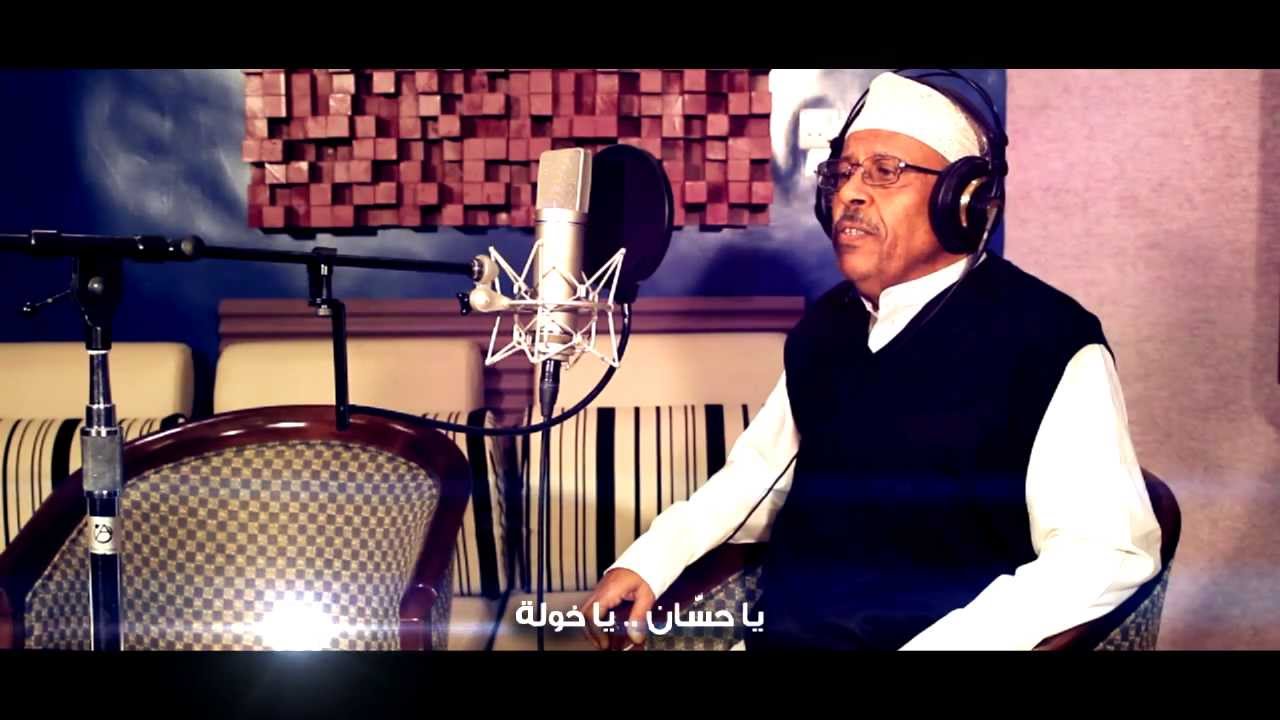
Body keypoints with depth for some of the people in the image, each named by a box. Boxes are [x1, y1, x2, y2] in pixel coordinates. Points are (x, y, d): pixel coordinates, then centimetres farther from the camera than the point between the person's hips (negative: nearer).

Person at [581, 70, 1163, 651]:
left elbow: (1108, 551, -19)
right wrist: (646, 562, 3)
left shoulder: (1050, 342, -11)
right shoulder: (826, 326, 9)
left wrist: (940, 644, -30)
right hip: (777, 635, 5)